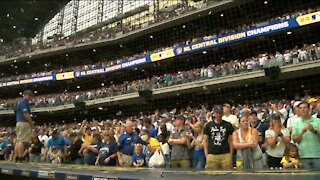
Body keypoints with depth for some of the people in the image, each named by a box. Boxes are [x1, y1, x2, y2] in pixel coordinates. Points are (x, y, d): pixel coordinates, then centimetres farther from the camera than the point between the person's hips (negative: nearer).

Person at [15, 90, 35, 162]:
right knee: (23, 141, -10)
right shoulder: (24, 102, -11)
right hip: (24, 123, -10)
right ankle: (21, 158, -9)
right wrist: (31, 123, -11)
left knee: (18, 141, 10)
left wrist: (30, 121, 19)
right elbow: (26, 114, -19)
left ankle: (16, 158, 13)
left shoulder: (20, 102, 20)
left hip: (19, 122, 10)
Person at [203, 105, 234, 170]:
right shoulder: (208, 125, 7)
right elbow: (205, 141, 9)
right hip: (212, 155, 0)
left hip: (225, 155, 0)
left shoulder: (228, 125, 7)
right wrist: (206, 155, 2)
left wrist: (231, 155, 2)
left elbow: (231, 141, 9)